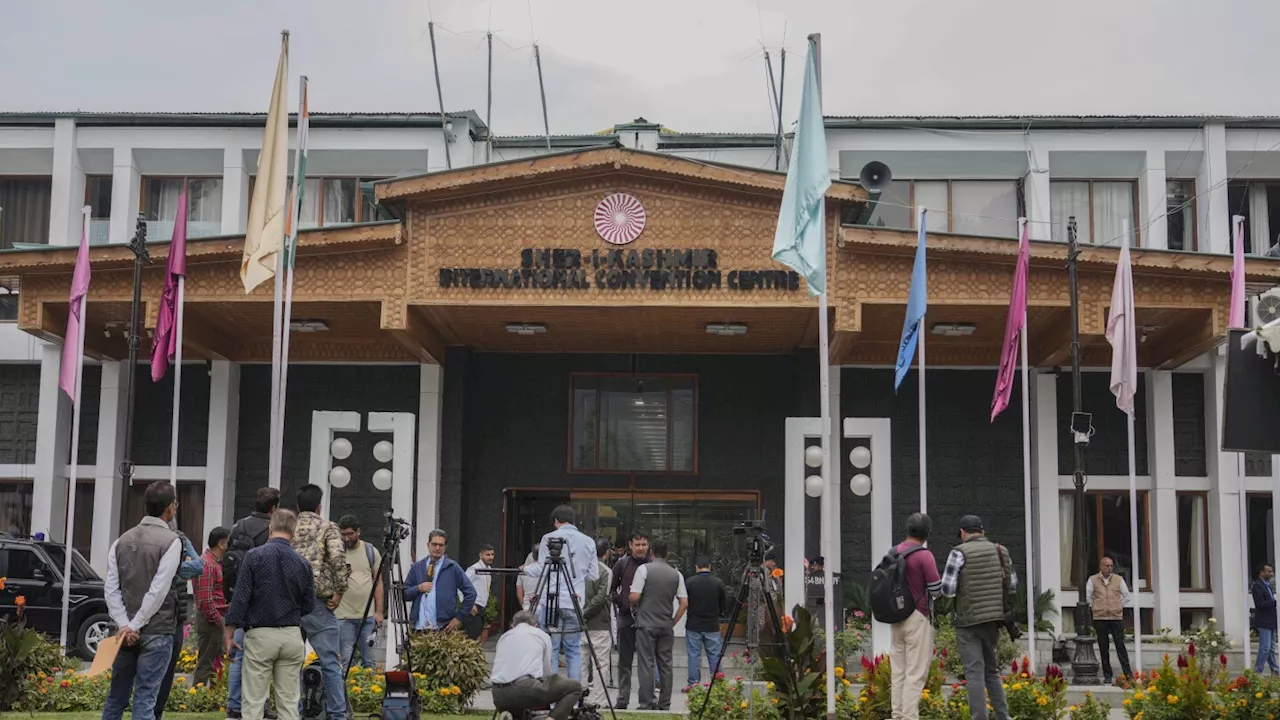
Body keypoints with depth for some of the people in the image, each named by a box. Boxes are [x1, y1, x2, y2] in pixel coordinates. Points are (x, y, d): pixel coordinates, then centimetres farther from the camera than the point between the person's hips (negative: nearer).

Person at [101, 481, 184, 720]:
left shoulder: (123, 540, 8)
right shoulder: (171, 541, -9)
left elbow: (111, 588, 2)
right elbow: (159, 590, -15)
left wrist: (124, 625, -4)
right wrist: (135, 626, -11)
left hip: (125, 631, 5)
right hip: (157, 632, -5)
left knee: (116, 697, 14)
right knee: (145, 700, -5)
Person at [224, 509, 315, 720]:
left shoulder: (254, 556, -6)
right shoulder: (302, 563, 2)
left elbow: (240, 597, -8)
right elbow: (309, 606, 9)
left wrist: (229, 631, -1)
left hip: (260, 634, -3)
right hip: (292, 636, 3)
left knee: (254, 702, 0)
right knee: (289, 703, 7)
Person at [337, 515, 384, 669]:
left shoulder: (371, 551, 6)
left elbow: (378, 582, 8)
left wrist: (379, 611, 1)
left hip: (368, 615, 1)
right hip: (344, 616, -1)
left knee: (369, 660, 5)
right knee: (347, 661, -2)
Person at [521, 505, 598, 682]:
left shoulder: (548, 539, -2)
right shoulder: (588, 542, 7)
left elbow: (541, 570, -3)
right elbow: (594, 574, 9)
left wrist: (526, 568, 17)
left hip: (551, 601, -3)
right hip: (575, 602, 3)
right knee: (574, 650, 9)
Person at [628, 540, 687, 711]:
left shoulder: (644, 569, -5)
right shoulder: (676, 574, 6)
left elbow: (634, 596, -11)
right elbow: (684, 603, 2)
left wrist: (635, 607, 11)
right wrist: (673, 621, 11)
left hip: (646, 624, -3)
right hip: (666, 626, 3)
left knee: (646, 665, -1)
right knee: (665, 665, 8)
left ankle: (646, 704, -3)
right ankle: (664, 704, 10)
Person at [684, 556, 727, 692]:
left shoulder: (689, 582, -8)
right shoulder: (718, 583, -3)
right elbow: (725, 605, 3)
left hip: (693, 625, -1)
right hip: (712, 625, 1)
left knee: (694, 655, 4)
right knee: (715, 655, 7)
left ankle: (693, 683, 5)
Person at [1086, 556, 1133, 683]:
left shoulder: (1119, 579, 5)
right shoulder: (1093, 580, 3)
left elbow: (1127, 597, 14)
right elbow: (1087, 597, 10)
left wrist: (1118, 607, 9)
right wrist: (1095, 608, 7)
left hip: (1116, 617, 0)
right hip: (1100, 619, 0)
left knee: (1120, 646, -3)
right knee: (1103, 648, 3)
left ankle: (1127, 673, 0)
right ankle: (1107, 675, 10)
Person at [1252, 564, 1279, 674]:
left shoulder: (1267, 585, 16)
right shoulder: (1257, 586, -14)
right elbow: (1260, 604, -22)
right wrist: (1275, 602, -25)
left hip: (1270, 622, 10)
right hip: (1264, 622, -10)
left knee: (1271, 648, 14)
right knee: (1265, 648, -9)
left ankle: (1274, 671, 20)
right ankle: (1257, 672, -4)